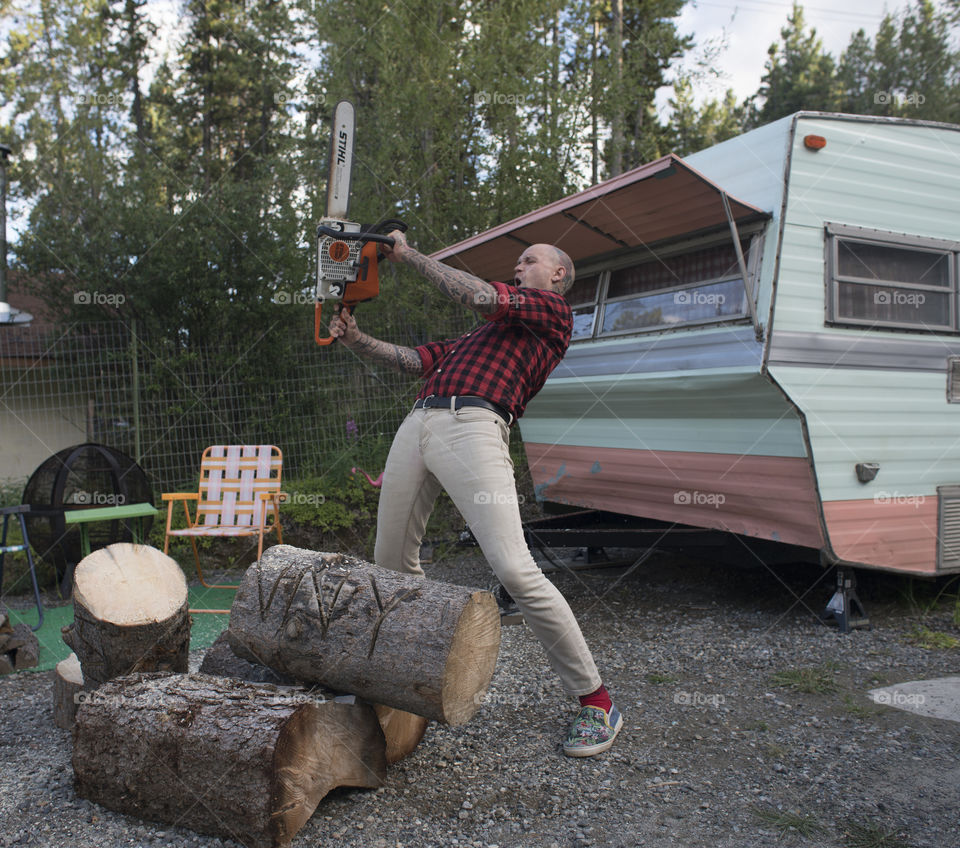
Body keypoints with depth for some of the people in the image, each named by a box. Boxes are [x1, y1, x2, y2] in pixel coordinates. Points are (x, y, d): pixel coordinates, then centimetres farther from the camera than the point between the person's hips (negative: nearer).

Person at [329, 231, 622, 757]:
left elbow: (478, 296, -3)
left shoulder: (554, 311, 11)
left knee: (514, 569, -18)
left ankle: (595, 701, -4)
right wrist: (356, 340, 17)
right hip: (418, 423, 8)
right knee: (392, 565, 11)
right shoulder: (481, 333, 34)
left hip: (473, 426, -8)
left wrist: (409, 254, 6)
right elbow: (413, 361, 31)